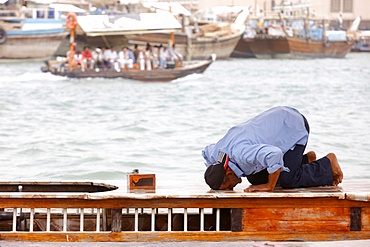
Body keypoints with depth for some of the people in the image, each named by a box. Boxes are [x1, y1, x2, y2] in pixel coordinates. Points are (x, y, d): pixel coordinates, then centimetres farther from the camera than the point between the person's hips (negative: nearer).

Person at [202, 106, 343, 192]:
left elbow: (274, 154, -52)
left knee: (287, 180, -18)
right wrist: (216, 179, 6)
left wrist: (270, 186, -39)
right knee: (255, 178, 7)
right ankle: (306, 161, 21)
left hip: (294, 126, -9)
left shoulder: (240, 152, -38)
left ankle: (328, 164, 6)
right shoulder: (215, 153, -9)